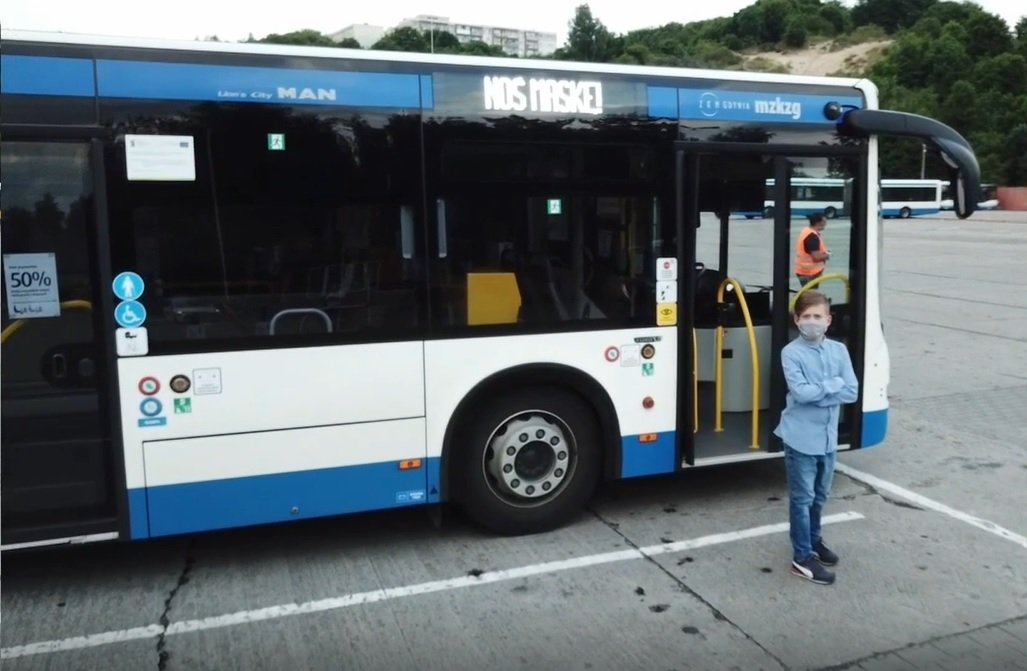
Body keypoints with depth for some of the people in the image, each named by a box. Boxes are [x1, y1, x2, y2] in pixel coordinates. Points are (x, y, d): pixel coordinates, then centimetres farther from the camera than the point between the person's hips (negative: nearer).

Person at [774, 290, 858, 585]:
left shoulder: (839, 350, 2)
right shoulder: (791, 352, -11)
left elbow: (852, 392, -4)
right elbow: (800, 392, -22)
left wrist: (817, 393, -16)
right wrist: (834, 384, -13)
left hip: (828, 436, 5)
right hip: (801, 437, -5)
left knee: (819, 495, 20)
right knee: (802, 498, 2)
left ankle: (814, 540, 39)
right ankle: (803, 557, 10)